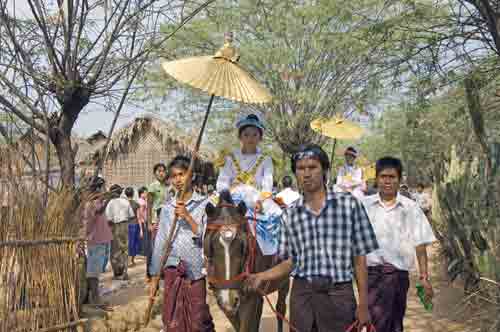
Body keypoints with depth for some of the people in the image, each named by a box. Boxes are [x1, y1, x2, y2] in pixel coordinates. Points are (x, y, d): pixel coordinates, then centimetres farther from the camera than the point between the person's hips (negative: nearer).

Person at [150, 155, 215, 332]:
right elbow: (160, 243, 11)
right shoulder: (167, 208, 8)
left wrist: (187, 217, -18)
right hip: (171, 273, 3)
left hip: (195, 272, -3)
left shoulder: (204, 204, -2)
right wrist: (155, 277, 10)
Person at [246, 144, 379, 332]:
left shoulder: (349, 204, -2)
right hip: (301, 294, 2)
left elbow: (359, 258, -1)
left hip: (339, 294, -2)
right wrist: (262, 276, -7)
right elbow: (290, 262, 9)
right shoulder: (290, 215, 5)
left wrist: (363, 304, -2)